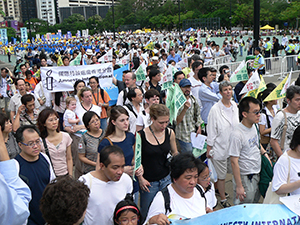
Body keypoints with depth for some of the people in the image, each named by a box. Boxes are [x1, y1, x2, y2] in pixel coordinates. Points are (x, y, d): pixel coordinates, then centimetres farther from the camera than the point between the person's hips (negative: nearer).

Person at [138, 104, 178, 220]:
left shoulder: (170, 133, -2)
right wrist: (140, 178, -10)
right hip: (148, 182, -3)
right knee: (147, 215, 11)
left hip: (166, 179, 3)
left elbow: (175, 153, 14)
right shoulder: (141, 135, -13)